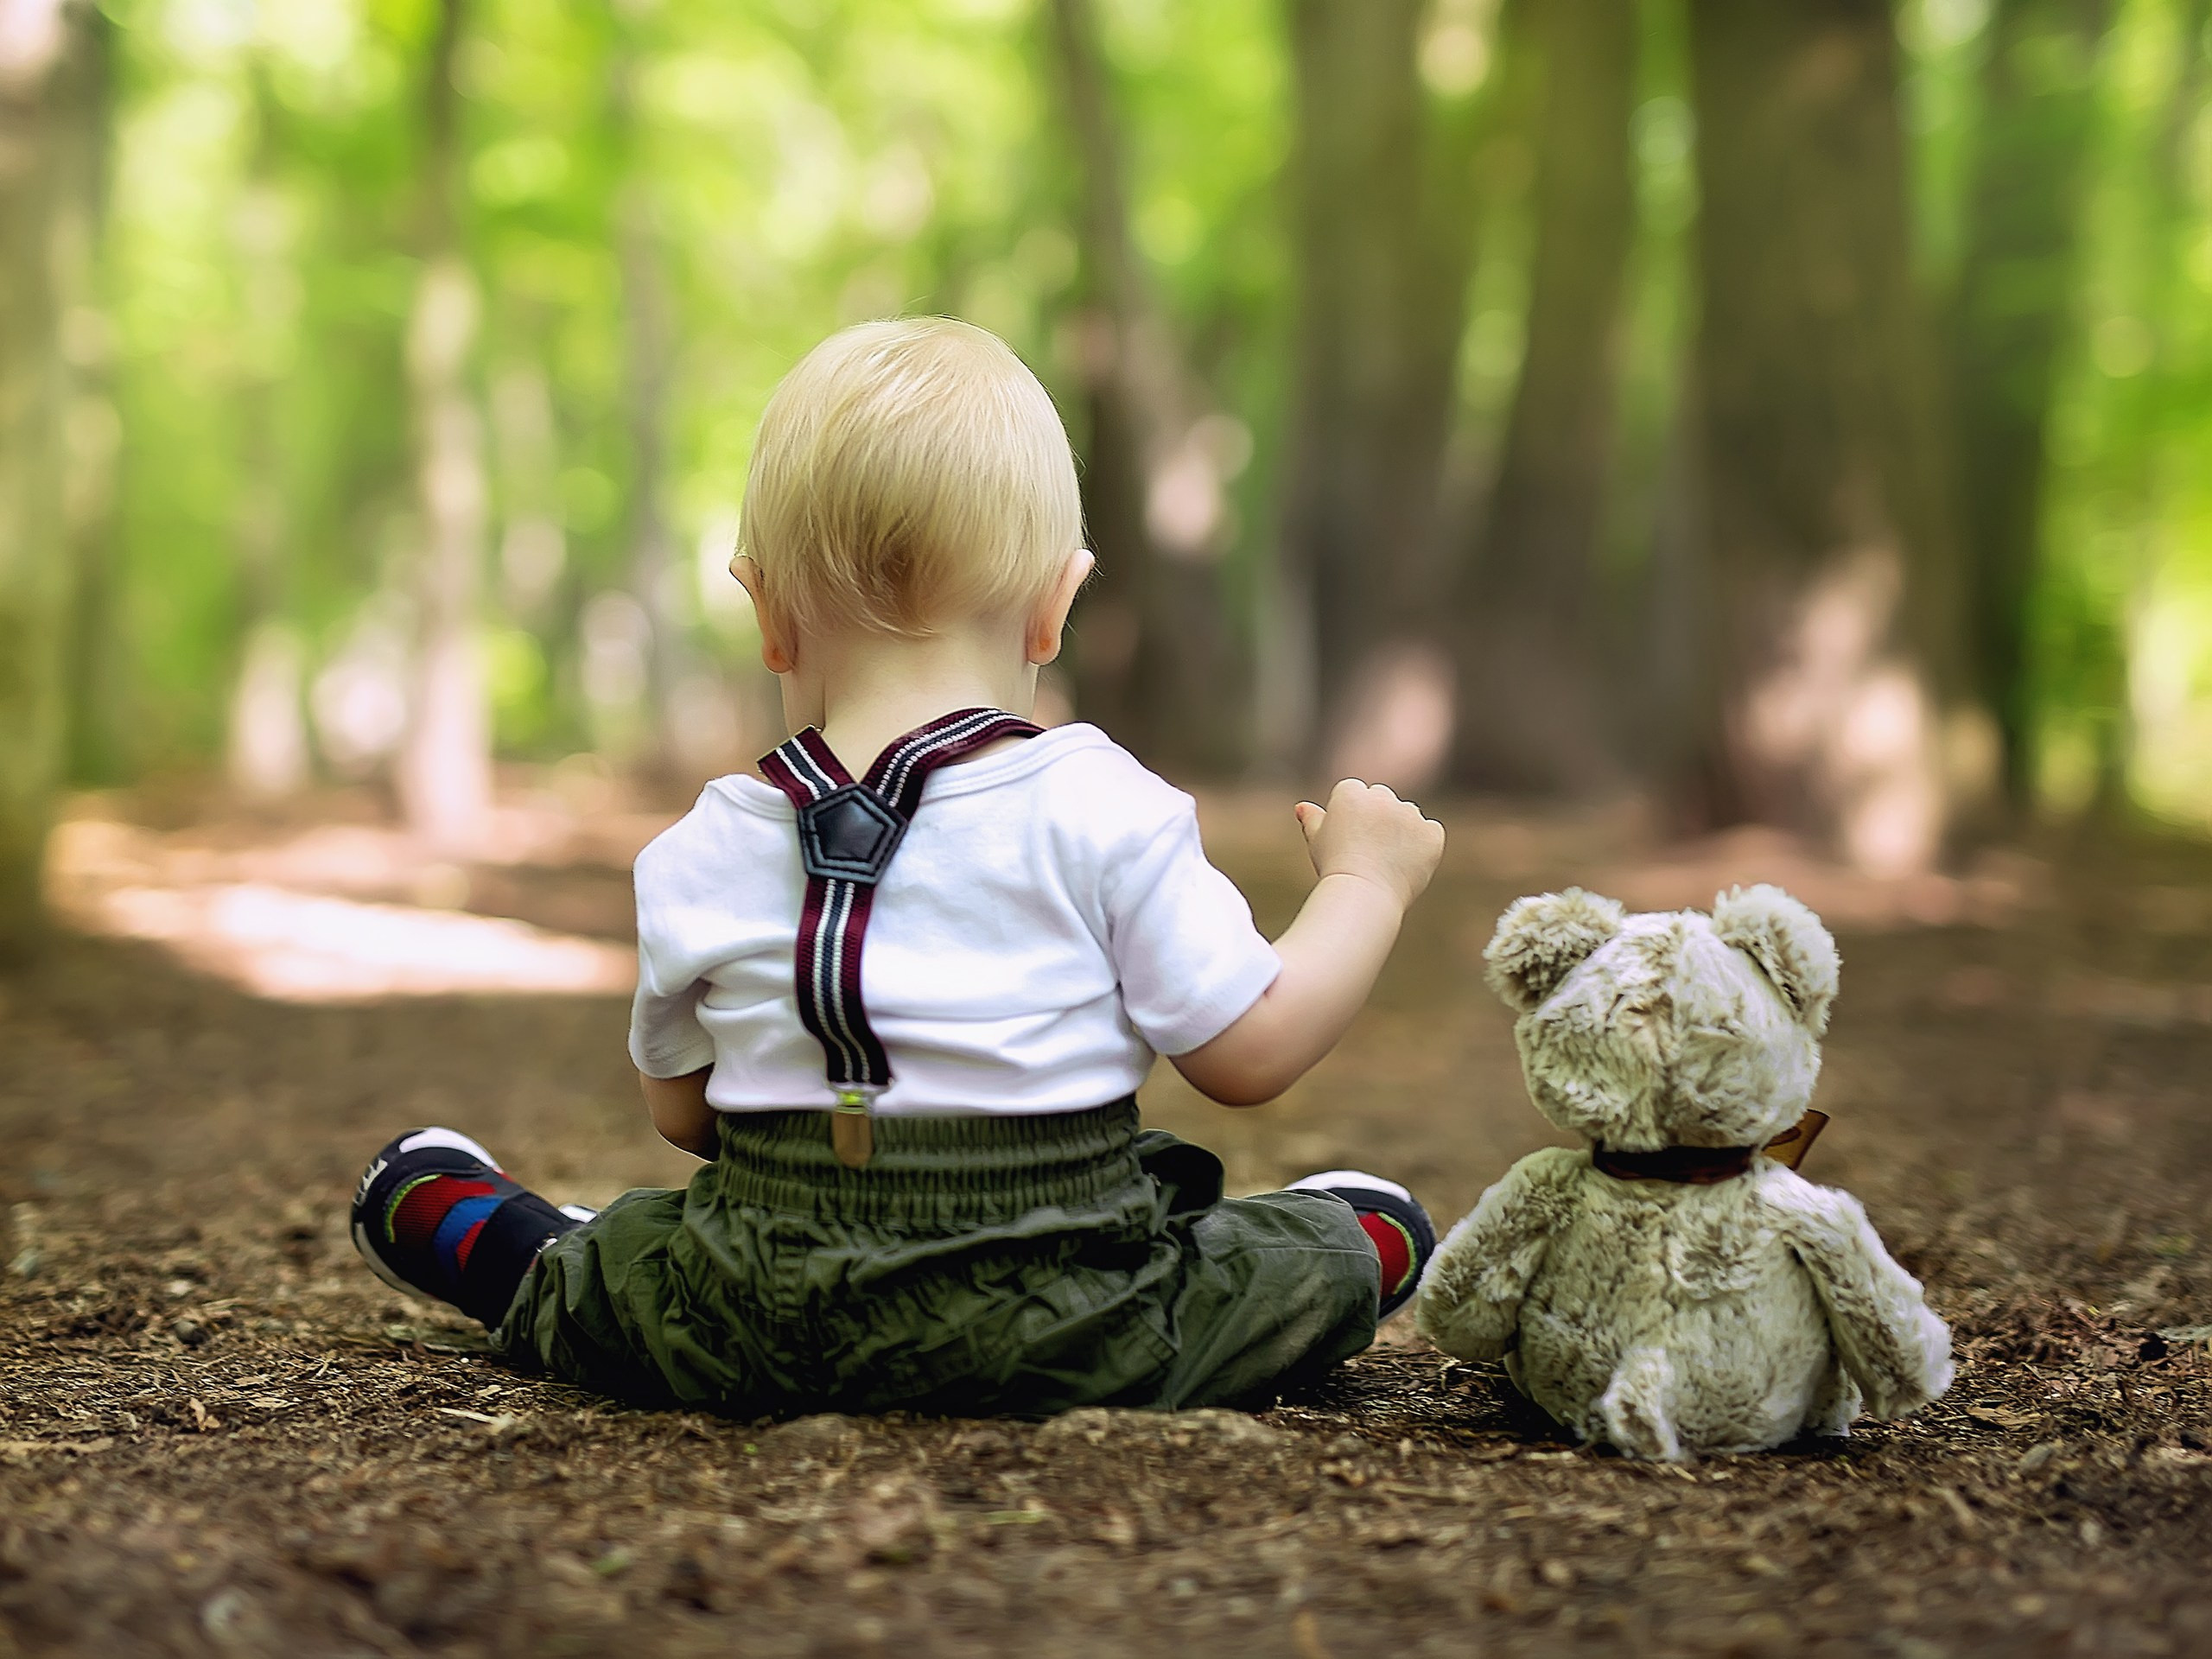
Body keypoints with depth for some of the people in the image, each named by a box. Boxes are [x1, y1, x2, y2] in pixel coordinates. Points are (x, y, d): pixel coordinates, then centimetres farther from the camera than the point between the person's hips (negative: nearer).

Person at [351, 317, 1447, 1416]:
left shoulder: (702, 859, -1)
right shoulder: (1104, 816, -11)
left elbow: (682, 1113, 11)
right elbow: (1251, 1054, -5)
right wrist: (1366, 884, 11)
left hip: (756, 1342, 3)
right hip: (1077, 1343, -3)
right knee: (1372, 1232, 17)